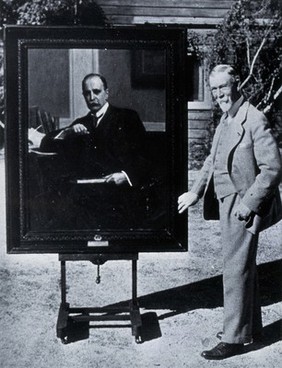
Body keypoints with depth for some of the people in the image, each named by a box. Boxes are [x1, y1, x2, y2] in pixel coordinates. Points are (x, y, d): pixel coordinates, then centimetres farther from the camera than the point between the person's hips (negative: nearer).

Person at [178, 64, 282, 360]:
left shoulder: (254, 120, -17)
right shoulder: (226, 120, 11)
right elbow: (212, 160, 20)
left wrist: (248, 204, -22)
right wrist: (196, 192, 13)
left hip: (242, 206, -9)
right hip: (227, 203, 9)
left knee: (236, 271, -3)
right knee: (244, 267, 19)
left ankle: (234, 339, 8)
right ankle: (251, 326, 33)